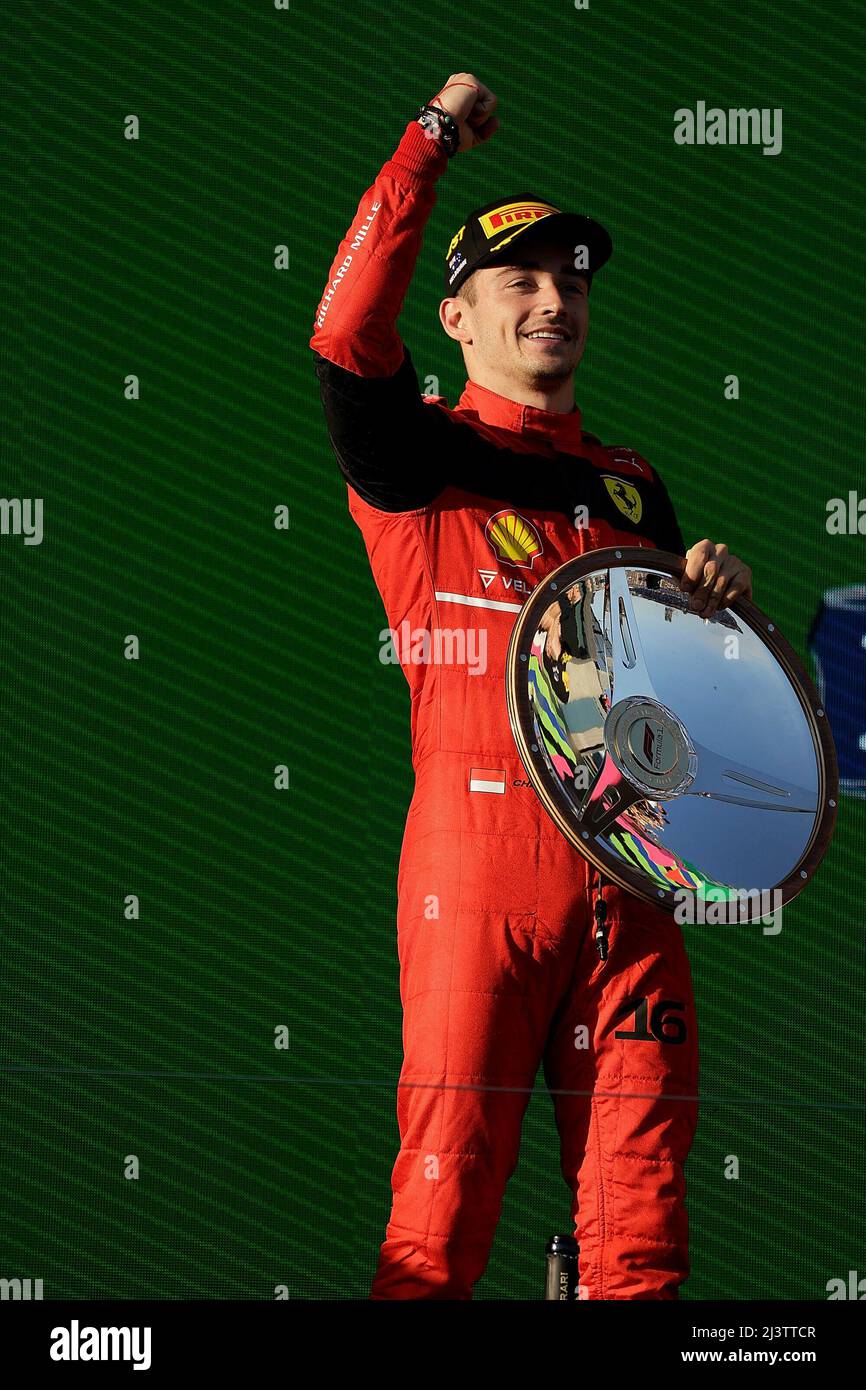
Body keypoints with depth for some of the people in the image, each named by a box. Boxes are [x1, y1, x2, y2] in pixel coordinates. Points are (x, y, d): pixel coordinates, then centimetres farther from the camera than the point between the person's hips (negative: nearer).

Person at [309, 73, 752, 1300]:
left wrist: (717, 597, 5)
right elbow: (347, 333, -14)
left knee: (639, 1220, 1)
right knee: (446, 1195, -6)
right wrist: (434, 141, -9)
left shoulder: (633, 485, 22)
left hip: (627, 866, 5)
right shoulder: (420, 455, 7)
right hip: (479, 851, -4)